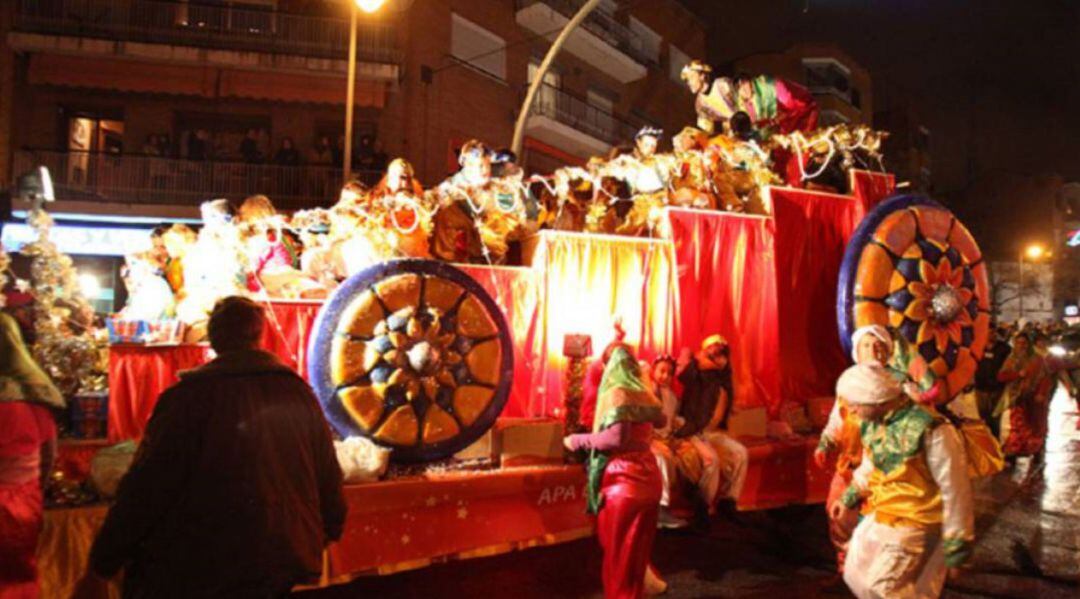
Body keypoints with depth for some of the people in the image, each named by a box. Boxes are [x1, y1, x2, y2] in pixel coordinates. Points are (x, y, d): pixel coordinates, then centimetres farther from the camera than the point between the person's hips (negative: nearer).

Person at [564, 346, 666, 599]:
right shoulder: (644, 393, 11)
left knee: (619, 552, 5)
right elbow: (660, 420, 31)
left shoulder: (616, 393, -11)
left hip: (623, 481, -7)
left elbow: (616, 437, -24)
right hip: (648, 478, 7)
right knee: (638, 549, 17)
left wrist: (577, 441, -13)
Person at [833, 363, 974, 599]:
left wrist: (956, 542, -14)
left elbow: (954, 489, -20)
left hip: (912, 522, -8)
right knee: (856, 575, 16)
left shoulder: (931, 431, -28)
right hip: (879, 514, 8)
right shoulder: (873, 423, -3)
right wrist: (849, 499, 21)